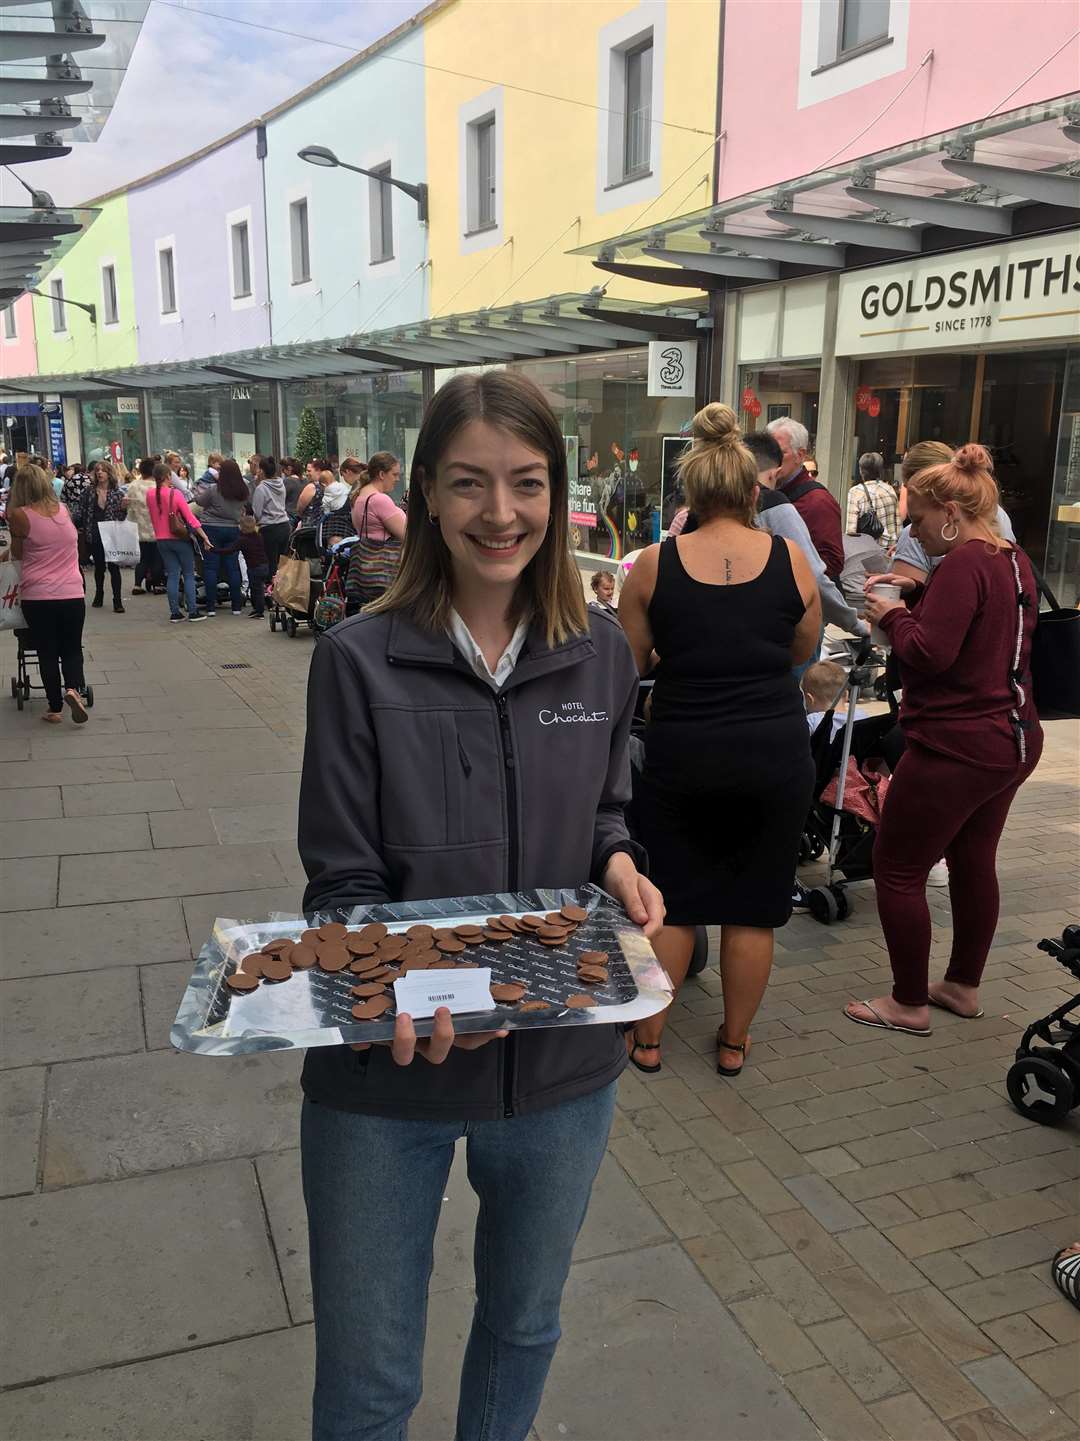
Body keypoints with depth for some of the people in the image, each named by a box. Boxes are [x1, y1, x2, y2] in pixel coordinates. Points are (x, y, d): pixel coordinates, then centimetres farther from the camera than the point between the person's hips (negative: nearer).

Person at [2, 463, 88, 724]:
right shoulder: (64, 510, 4)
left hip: (37, 597, -2)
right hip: (72, 594, 2)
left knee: (47, 653, 9)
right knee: (72, 649, 14)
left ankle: (55, 708, 11)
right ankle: (73, 688, -11)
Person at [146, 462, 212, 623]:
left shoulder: (150, 495, 0)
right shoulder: (175, 494, -14)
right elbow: (190, 518, -17)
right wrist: (205, 537, -16)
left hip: (162, 540, 5)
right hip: (179, 539, -5)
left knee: (172, 575, 9)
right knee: (189, 574, 4)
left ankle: (174, 613, 6)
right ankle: (192, 612, 2)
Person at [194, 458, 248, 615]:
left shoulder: (213, 489, -15)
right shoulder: (243, 491, -2)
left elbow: (199, 501, 0)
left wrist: (201, 486, 15)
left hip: (212, 529, -4)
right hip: (233, 530, 4)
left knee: (210, 567, 2)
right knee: (233, 567, 10)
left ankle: (211, 607, 1)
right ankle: (237, 606, 11)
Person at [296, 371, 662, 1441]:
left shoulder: (601, 656, -3)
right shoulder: (360, 660, -13)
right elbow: (344, 883, -11)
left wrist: (618, 864, -11)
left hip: (562, 1064, 3)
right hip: (387, 1077, -3)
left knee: (524, 1326, 27)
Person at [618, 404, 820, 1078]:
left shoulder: (655, 564, -6)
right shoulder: (791, 559, -4)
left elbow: (629, 664, 2)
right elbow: (804, 651, 10)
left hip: (683, 751, 0)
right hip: (776, 751, 1)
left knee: (673, 899, 15)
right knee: (753, 906, 14)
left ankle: (648, 1037, 26)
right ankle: (735, 1041, 29)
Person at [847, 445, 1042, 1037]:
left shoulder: (963, 564, -19)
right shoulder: (1014, 561, 11)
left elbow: (929, 652, -26)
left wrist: (893, 616, -9)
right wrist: (919, 590, 7)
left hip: (957, 747, -10)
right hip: (1012, 740, 10)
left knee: (897, 868, 1)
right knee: (973, 861, 20)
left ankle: (909, 1005, 11)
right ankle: (963, 986, 34)